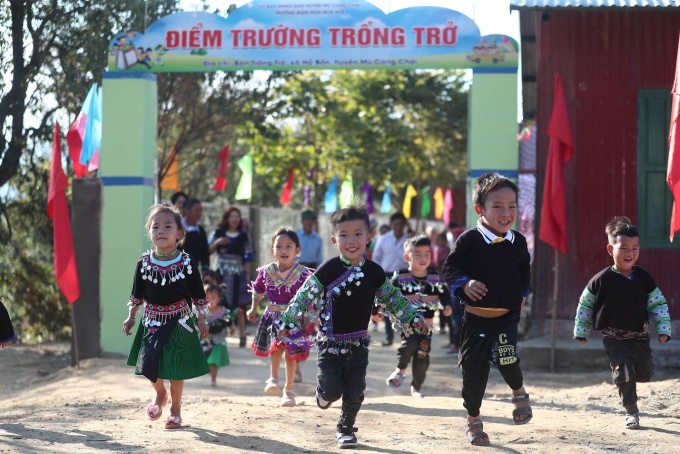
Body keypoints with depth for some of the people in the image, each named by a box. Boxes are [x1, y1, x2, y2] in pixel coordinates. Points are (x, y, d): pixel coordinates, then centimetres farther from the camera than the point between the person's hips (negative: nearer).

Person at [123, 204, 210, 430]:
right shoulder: (144, 263, -3)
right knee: (148, 364, -5)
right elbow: (137, 294, 9)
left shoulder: (187, 263, -7)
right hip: (152, 321, 2)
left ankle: (175, 409, 21)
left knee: (176, 369, 3)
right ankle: (160, 395, 26)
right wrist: (131, 316, 8)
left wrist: (201, 319, 2)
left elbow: (198, 295, 1)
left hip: (179, 321, -2)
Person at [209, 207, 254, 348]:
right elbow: (208, 251, 2)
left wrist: (248, 276, 3)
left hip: (237, 274, -1)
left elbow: (247, 258, 7)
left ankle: (242, 336, 4)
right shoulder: (218, 234, 6)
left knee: (239, 307, -3)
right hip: (221, 274, 1)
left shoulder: (244, 236, 5)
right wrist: (217, 243, -14)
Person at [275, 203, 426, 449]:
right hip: (330, 341, -3)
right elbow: (305, 297, -9)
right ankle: (323, 392, 28)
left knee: (354, 392, 5)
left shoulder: (374, 272, -3)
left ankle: (346, 429, 28)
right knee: (332, 389, -9)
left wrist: (412, 319, 9)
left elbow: (392, 299, 11)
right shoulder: (328, 270, -14)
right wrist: (287, 322, -11)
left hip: (358, 343, 3)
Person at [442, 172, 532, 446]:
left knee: (505, 357, -23)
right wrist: (465, 284, -21)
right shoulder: (470, 240, -10)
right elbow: (450, 268, -5)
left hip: (507, 317, 1)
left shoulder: (518, 242, 1)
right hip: (475, 319, 0)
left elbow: (525, 270, 19)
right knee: (473, 369, 8)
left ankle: (519, 392, 8)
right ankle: (473, 419, 28)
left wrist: (522, 294, 11)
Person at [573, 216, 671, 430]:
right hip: (614, 338, -3)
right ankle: (631, 412, 6)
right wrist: (581, 331, 5)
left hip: (639, 335, 3)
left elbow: (658, 304, 1)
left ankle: (621, 373, 42)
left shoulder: (644, 279, -7)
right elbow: (585, 304, 1)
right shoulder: (602, 280, -12)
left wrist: (663, 329, -7)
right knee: (624, 374, -13)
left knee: (645, 374, 9)